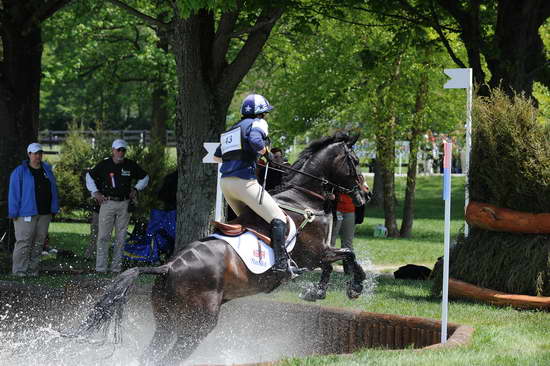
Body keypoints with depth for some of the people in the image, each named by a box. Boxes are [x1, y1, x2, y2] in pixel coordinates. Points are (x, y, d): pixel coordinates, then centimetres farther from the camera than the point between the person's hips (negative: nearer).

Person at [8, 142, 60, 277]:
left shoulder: (47, 170, 13)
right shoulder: (20, 172, -2)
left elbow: (53, 191, 17)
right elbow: (14, 193, -5)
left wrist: (54, 209, 10)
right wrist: (14, 212, -10)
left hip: (44, 214, 6)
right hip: (26, 214, -6)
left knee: (39, 242, 7)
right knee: (24, 241, -10)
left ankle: (33, 269, 13)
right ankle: (19, 269, -7)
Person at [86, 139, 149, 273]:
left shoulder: (131, 165, 5)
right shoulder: (104, 165, 0)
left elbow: (144, 177, 22)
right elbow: (89, 176, 14)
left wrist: (136, 189, 10)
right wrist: (95, 193, 5)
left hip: (124, 204, 2)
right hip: (108, 203, -2)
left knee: (121, 237, 4)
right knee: (103, 236, -7)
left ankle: (116, 267, 9)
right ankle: (101, 267, -7)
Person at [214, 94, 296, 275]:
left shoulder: (233, 129, 25)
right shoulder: (257, 123, 1)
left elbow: (216, 156, 30)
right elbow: (255, 141, -23)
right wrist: (267, 153, -5)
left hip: (225, 182, 9)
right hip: (244, 181, -9)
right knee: (278, 219, -9)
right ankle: (281, 261, -22)